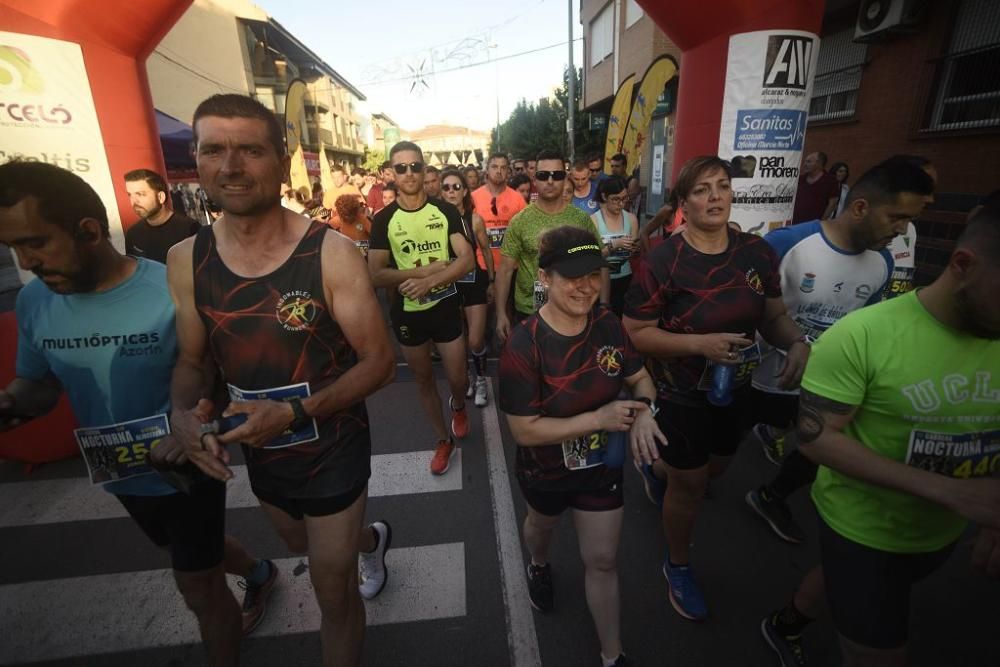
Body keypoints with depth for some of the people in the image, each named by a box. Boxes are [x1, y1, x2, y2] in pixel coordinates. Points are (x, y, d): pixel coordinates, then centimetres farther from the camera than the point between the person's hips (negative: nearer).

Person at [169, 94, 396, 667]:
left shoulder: (331, 254, -23)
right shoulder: (185, 261, -7)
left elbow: (380, 361, -18)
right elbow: (192, 360, 4)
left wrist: (295, 411, -28)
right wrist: (184, 414, -16)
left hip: (333, 451, -5)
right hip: (259, 454, 6)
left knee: (334, 595, 13)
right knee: (308, 550, 34)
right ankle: (369, 540, 68)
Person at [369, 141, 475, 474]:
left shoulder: (446, 211, -4)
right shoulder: (383, 219, -4)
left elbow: (467, 259, -13)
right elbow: (376, 275, -11)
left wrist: (429, 281, -28)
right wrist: (425, 270, -22)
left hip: (445, 306, -1)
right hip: (406, 312, 1)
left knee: (457, 379, 5)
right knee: (423, 378, 14)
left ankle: (458, 405, 43)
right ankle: (443, 438, 34)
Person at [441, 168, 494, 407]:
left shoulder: (475, 219, -6)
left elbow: (486, 251, 5)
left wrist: (491, 282, 10)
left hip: (474, 281, -1)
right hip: (448, 284, 1)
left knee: (475, 341, -3)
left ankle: (481, 380, 23)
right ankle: (464, 379, 35)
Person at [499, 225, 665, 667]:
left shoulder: (608, 325, -15)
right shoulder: (524, 345, -30)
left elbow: (640, 378, -1)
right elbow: (525, 430, -29)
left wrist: (644, 411, -24)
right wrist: (598, 418, -32)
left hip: (603, 465, 3)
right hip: (546, 472, -2)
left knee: (602, 560, 15)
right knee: (543, 526, 31)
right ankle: (539, 567, 68)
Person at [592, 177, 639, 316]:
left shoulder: (631, 219, 3)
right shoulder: (594, 219, -8)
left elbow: (634, 256, 8)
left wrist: (634, 249, -13)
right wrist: (614, 244, -25)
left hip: (624, 278, 3)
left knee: (622, 316, 4)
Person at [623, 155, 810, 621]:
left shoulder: (756, 252, -5)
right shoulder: (663, 261, -21)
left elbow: (774, 316, 3)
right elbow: (635, 333, -20)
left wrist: (797, 343, -18)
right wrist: (699, 343, -31)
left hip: (735, 388, 6)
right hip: (681, 394, -5)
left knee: (715, 468, 26)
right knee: (690, 485, 9)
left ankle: (656, 468, 61)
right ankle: (678, 566, 39)